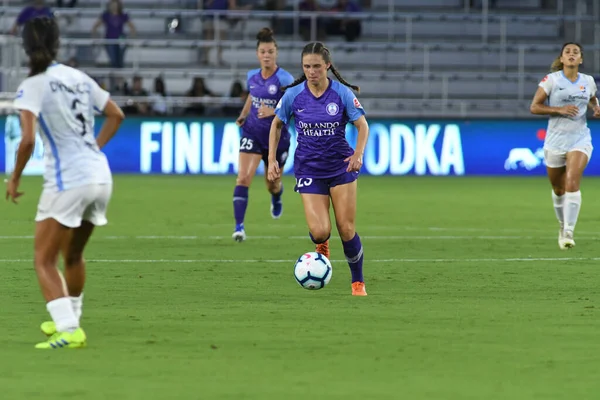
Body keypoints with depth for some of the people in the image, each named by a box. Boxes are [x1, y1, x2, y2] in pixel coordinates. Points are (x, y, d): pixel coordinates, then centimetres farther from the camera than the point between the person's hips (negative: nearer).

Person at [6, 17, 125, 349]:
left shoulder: (33, 86, -9)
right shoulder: (78, 78, 10)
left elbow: (28, 139, -19)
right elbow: (116, 115, 18)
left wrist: (14, 179, -7)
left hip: (67, 182, -7)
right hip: (100, 176, 7)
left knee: (44, 261, -2)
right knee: (72, 255, 25)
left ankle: (68, 331, -17)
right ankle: (69, 320, 37)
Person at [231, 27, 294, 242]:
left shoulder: (284, 79, -16)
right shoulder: (252, 76, 1)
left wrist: (273, 112, -35)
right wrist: (243, 115, 12)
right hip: (252, 133, 3)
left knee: (271, 184, 16)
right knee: (243, 177, -18)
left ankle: (277, 195, 56)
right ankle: (239, 226, -20)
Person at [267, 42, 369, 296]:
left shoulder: (342, 93, -9)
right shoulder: (293, 95, -5)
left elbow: (362, 125, -3)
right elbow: (277, 124, 10)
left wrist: (358, 154, -20)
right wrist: (272, 159, 3)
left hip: (341, 167, 0)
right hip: (308, 169, 0)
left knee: (346, 229, -4)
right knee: (320, 232, -14)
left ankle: (358, 282, 14)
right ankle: (321, 246, 25)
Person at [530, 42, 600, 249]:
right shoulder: (551, 80, -4)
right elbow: (534, 107, -6)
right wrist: (560, 110, -17)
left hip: (580, 139, 0)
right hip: (556, 140, 0)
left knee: (572, 182, -21)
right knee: (558, 189, 10)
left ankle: (568, 232, -23)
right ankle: (563, 225, 36)